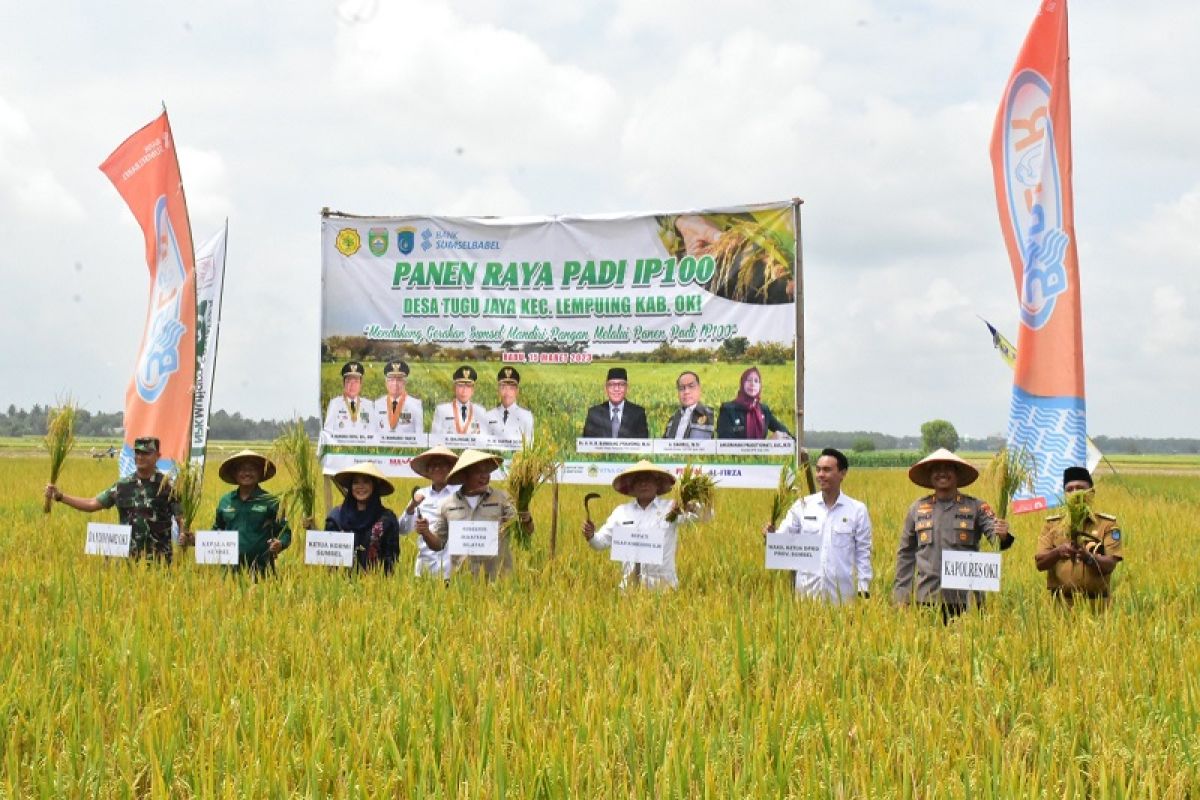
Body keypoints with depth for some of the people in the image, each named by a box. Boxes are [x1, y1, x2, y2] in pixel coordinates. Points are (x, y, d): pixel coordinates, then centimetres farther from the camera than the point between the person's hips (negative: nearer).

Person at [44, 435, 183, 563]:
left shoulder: (167, 486, -3)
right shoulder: (123, 485, 10)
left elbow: (181, 517, -7)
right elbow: (92, 504, 14)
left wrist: (184, 534, -29)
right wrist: (59, 497, 8)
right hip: (128, 557, 4)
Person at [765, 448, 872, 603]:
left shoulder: (857, 509, 2)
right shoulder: (802, 505, 4)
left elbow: (863, 552, 4)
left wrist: (864, 588, -2)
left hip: (841, 593, -1)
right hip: (807, 590, 1)